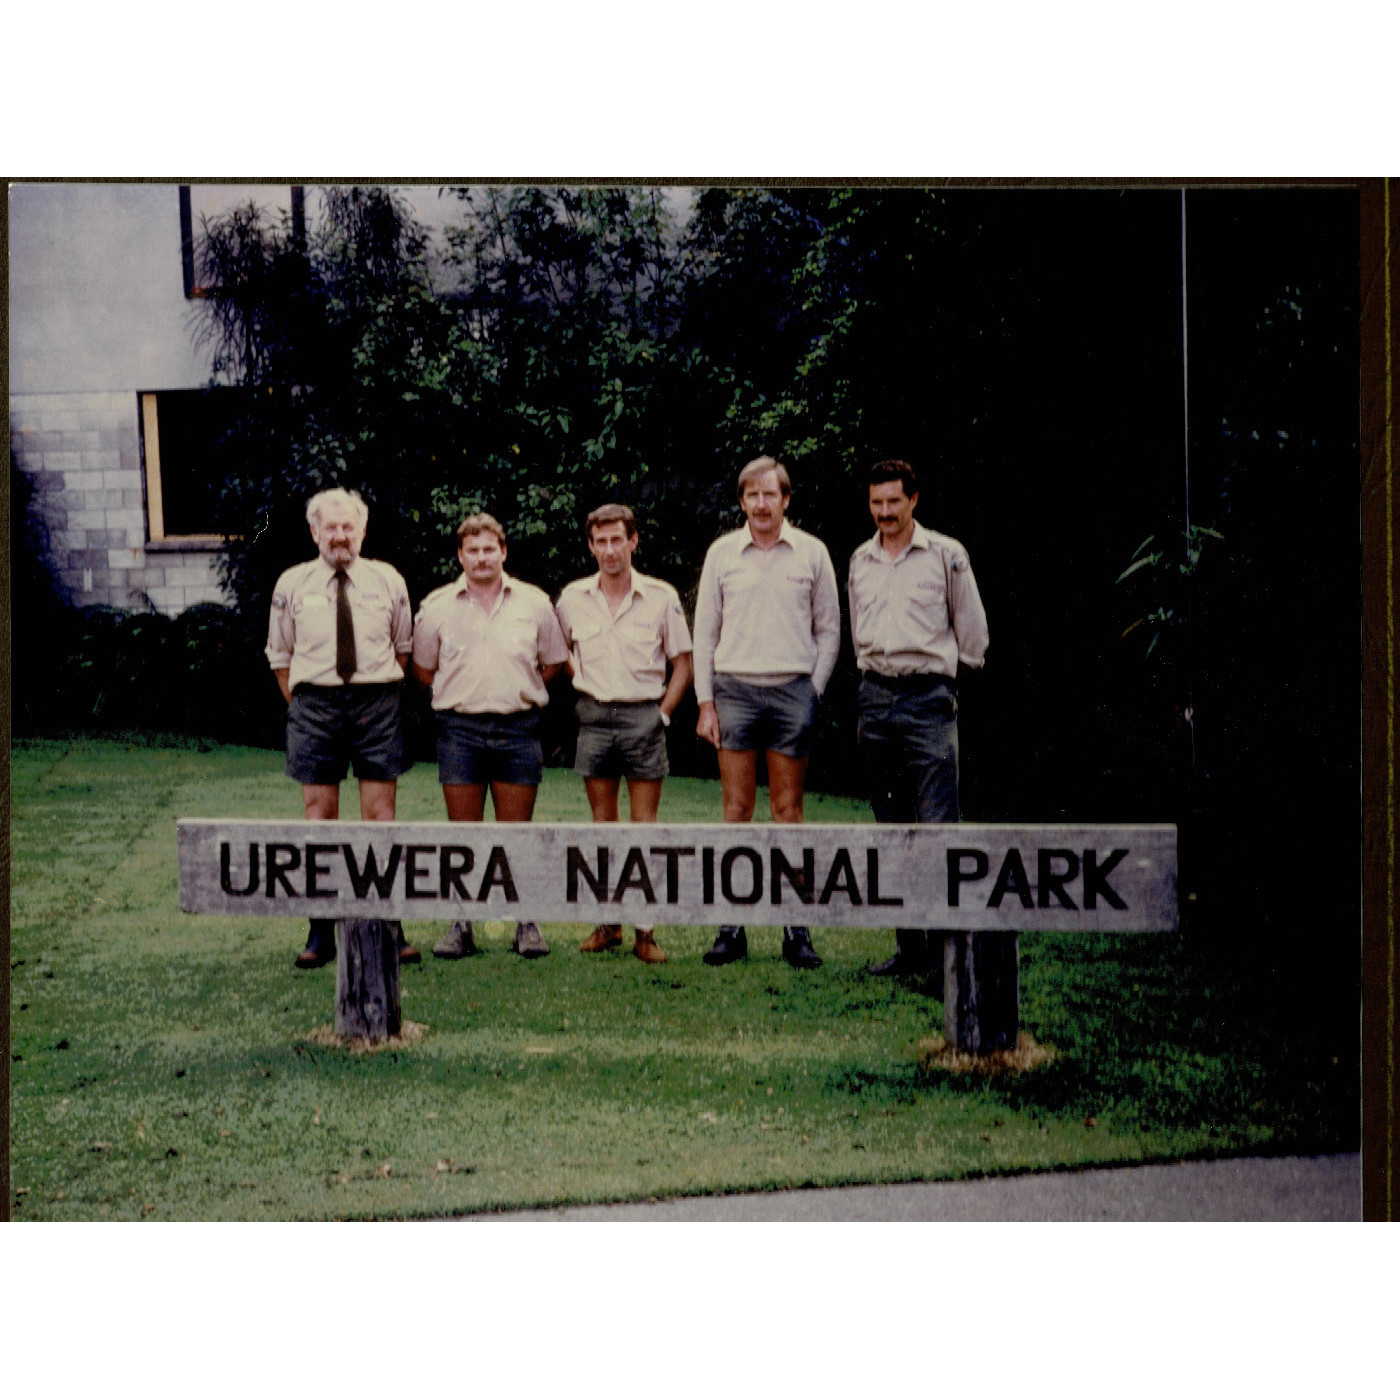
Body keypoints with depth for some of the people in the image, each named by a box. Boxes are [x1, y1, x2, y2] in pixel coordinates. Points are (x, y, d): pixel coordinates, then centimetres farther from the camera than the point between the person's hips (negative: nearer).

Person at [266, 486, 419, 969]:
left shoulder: (389, 581, 6)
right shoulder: (292, 584, 5)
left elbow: (404, 647, 16)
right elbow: (280, 654, 12)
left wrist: (387, 698, 10)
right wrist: (300, 708, 6)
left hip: (377, 702, 0)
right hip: (314, 702, 0)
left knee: (380, 814, -1)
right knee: (319, 814, 1)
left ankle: (389, 928, 3)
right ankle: (320, 931, 6)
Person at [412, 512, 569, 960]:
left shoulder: (534, 603, 6)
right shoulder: (437, 606, 6)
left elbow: (552, 664, 14)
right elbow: (423, 670, 14)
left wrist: (515, 691, 8)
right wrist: (464, 692, 8)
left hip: (518, 728, 0)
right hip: (459, 728, 1)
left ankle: (526, 924, 10)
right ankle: (462, 926, 9)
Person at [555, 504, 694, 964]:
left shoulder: (661, 597, -2)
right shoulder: (572, 598, 4)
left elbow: (683, 662, 5)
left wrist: (662, 714, -2)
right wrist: (585, 685, 10)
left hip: (644, 716, -2)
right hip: (595, 717, 2)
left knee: (645, 823, -1)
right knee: (602, 821, 7)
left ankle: (646, 930, 1)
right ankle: (607, 922, 14)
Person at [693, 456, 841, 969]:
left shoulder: (811, 552, 5)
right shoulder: (722, 552, 7)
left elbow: (829, 631, 9)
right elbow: (704, 633, 9)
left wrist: (813, 691, 1)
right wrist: (705, 702, 2)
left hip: (792, 691, -1)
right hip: (734, 690, 1)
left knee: (788, 810, 2)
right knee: (736, 809, 1)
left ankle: (796, 929, 6)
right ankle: (732, 928, 5)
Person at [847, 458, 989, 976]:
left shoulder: (945, 555, 0)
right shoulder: (859, 561, 14)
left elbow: (972, 628, 7)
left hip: (928, 697, -5)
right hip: (875, 698, 5)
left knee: (937, 824, -12)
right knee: (892, 828, 6)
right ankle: (909, 946, 12)